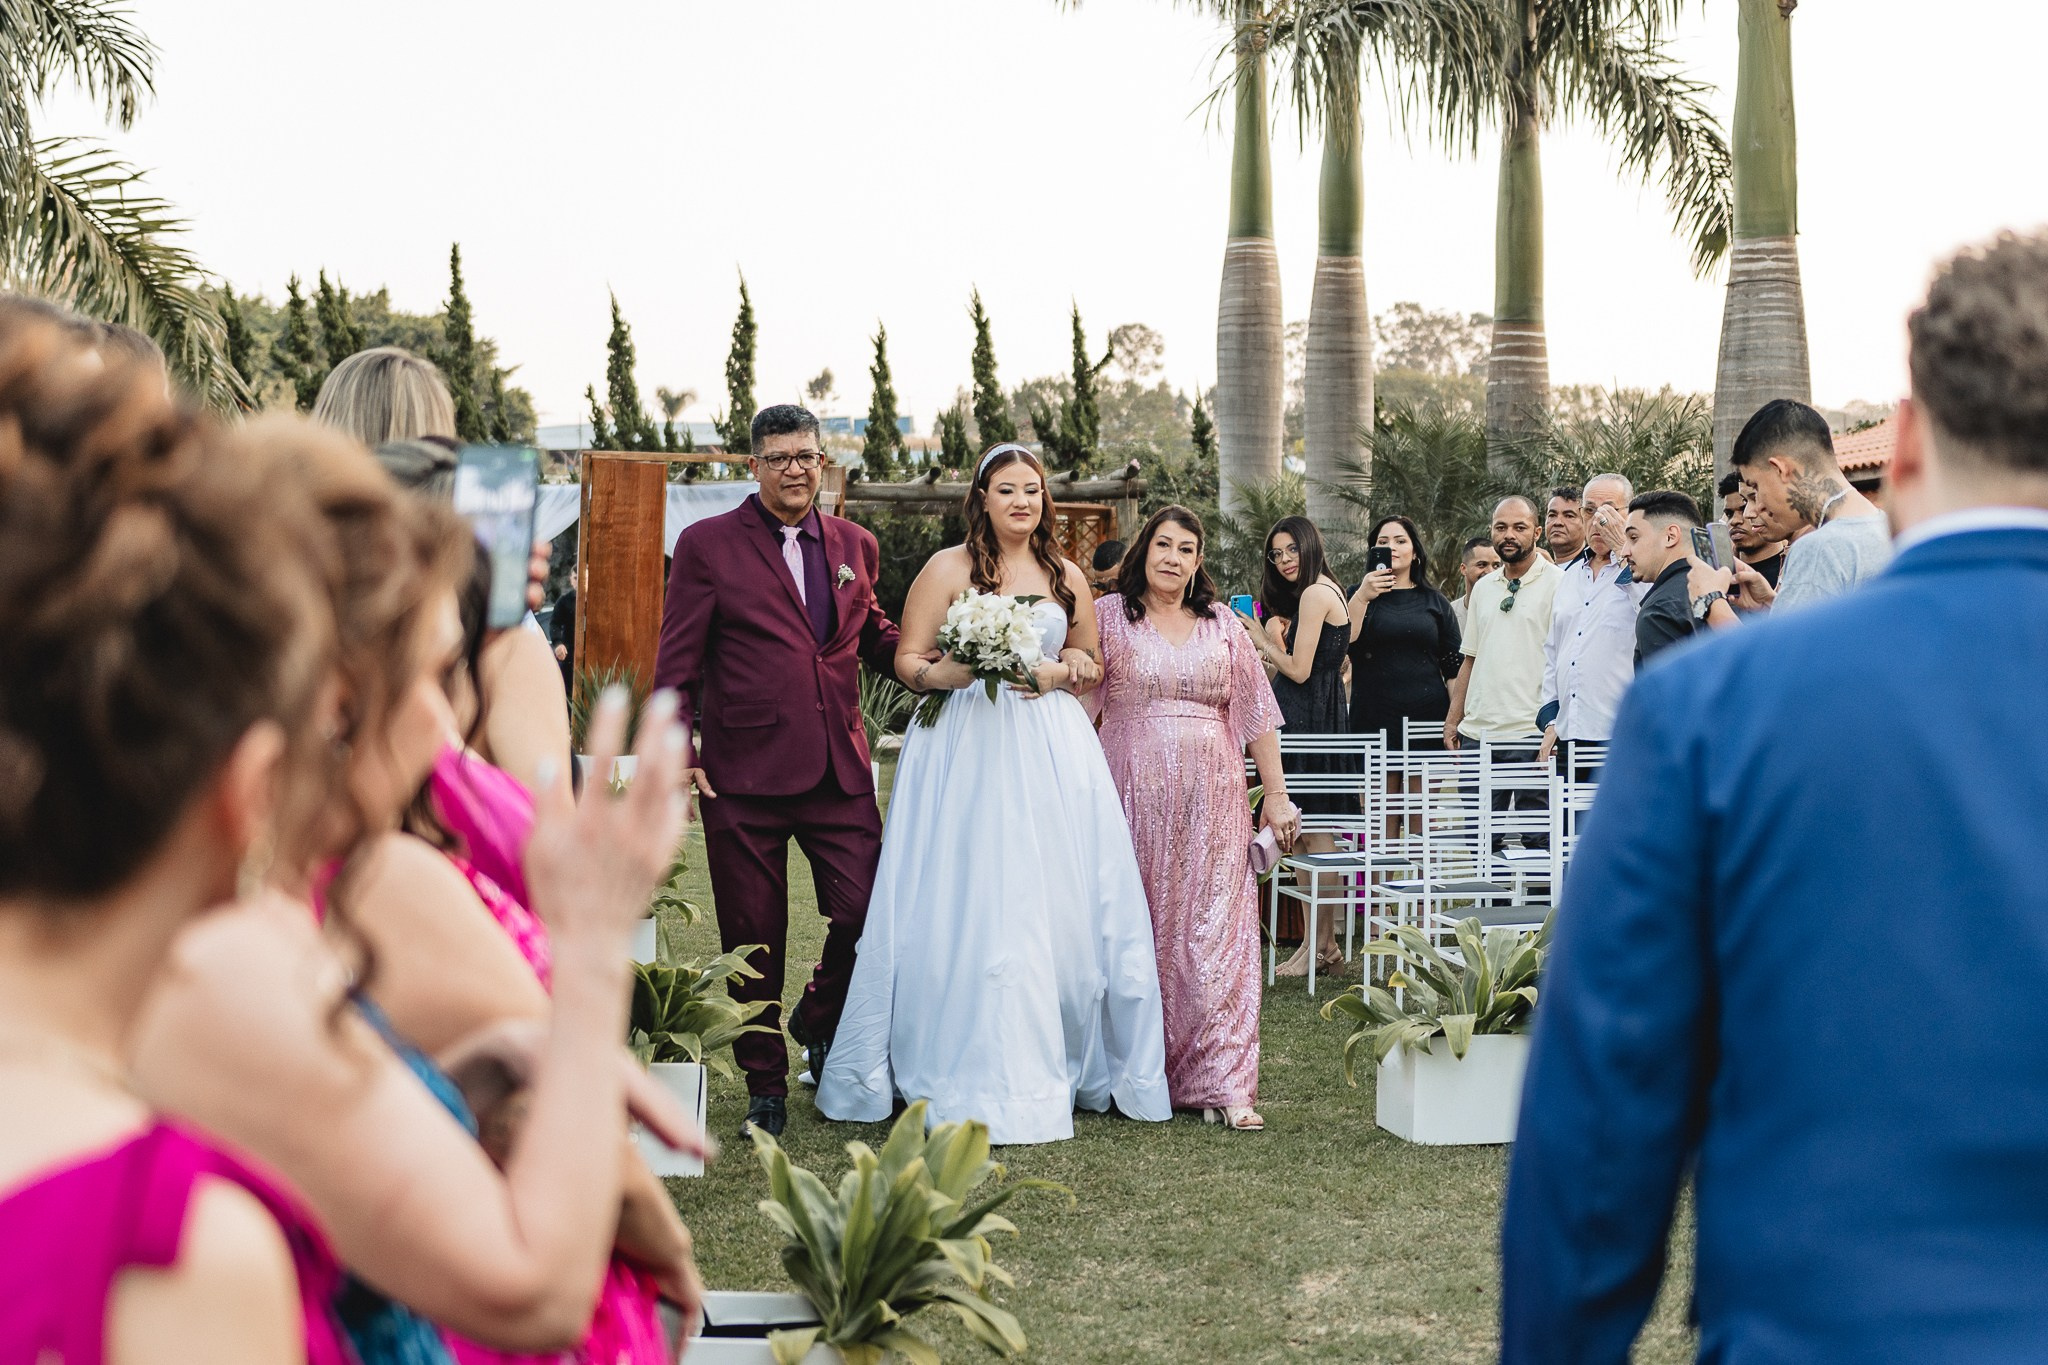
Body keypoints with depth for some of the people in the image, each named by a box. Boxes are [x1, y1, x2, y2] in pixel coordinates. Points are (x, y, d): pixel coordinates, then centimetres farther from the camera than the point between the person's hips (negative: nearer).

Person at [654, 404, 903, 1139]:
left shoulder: (856, 545, 12)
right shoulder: (707, 545, -1)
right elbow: (677, 661, -2)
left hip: (839, 772, 3)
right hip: (743, 775, -3)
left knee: (868, 911, -3)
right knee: (754, 938, 6)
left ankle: (818, 1022, 28)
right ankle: (764, 1084, 23)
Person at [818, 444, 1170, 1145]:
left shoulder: (1069, 578, 13)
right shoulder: (949, 569, 3)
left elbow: (1094, 666, 21)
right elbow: (909, 660, 0)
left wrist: (1057, 673, -1)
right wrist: (966, 672, -18)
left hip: (1051, 754, 3)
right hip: (967, 751, -3)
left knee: (1061, 902, 1)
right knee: (970, 908, -6)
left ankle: (1075, 1065, 12)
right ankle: (980, 1079, -1)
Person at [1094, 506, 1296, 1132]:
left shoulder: (1222, 623, 13)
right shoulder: (1109, 615, 6)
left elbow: (1257, 711, 13)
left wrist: (1275, 794, 9)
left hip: (1213, 799, 1)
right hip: (1134, 794, -1)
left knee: (1215, 930, -5)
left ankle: (1221, 1082, -6)